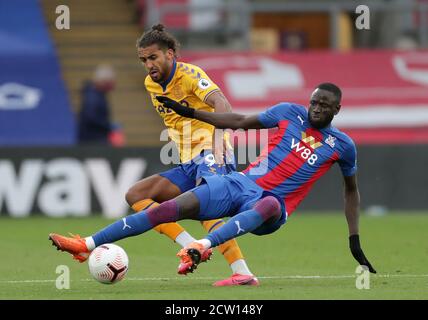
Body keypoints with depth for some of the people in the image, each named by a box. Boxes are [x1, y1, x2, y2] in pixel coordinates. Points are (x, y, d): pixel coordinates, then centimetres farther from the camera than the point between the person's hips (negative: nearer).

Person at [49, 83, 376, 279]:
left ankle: (201, 247, -60)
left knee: (268, 205, -43)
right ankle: (88, 244, -13)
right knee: (170, 208, -14)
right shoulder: (290, 112, 6)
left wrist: (355, 240, 14)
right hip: (240, 183, 3)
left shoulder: (342, 145, 3)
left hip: (271, 204, -3)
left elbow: (352, 190, 18)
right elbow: (240, 121, 16)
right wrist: (189, 112, 12)